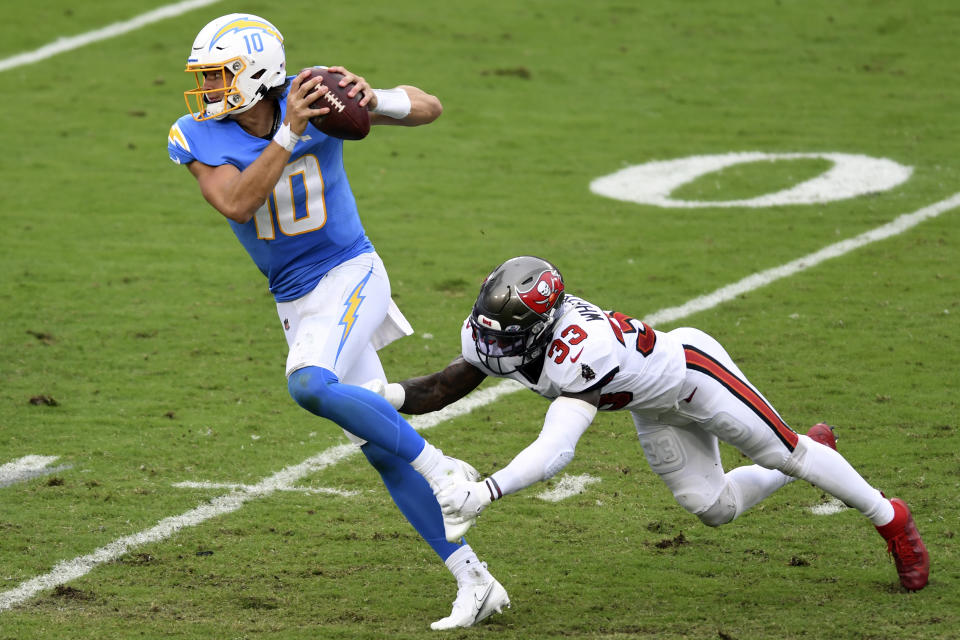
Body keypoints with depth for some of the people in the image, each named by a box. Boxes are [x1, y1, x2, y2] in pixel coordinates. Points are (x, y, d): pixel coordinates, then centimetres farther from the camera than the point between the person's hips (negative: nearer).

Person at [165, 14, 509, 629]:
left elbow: (430, 108, -5)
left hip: (350, 277, -4)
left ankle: (442, 469, -17)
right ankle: (474, 581, 8)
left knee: (311, 385, -32)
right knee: (382, 450, 3)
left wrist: (377, 100, -26)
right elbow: (237, 203, -24)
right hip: (296, 303, 5)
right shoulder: (197, 139, -6)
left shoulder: (316, 95, -12)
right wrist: (289, 132, -31)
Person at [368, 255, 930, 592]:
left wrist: (485, 492, -61)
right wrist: (380, 395, -35)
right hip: (653, 408, 7)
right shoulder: (494, 337, -24)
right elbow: (438, 391, -16)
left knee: (785, 455, 8)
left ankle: (890, 519, 32)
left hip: (690, 371, -7)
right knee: (713, 508, 15)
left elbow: (556, 451, -53)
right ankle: (813, 450, 42)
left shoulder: (580, 349, -46)